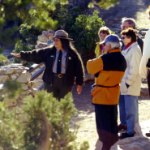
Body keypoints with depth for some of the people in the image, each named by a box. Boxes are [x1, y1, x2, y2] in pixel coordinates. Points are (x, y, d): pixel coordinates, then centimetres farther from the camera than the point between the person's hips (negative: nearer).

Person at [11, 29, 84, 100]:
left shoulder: (72, 53, -3)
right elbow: (36, 55, 3)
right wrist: (21, 55, -3)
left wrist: (79, 83, -4)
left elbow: (78, 68, -2)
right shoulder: (49, 52, 4)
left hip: (66, 82, -2)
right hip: (51, 81, 2)